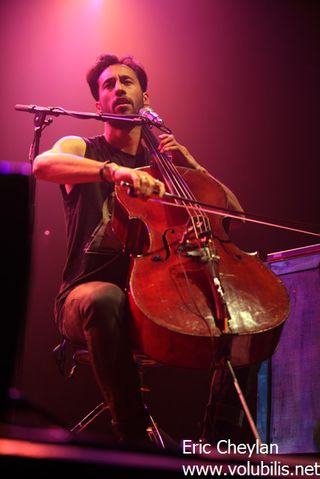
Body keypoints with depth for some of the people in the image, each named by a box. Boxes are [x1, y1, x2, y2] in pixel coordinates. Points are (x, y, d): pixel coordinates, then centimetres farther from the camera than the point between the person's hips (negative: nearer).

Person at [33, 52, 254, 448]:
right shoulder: (80, 148, 11)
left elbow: (233, 211, 18)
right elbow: (43, 164, -17)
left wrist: (191, 165, 4)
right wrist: (114, 170, -33)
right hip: (86, 293, -3)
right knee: (105, 298, -40)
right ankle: (134, 431, -30)